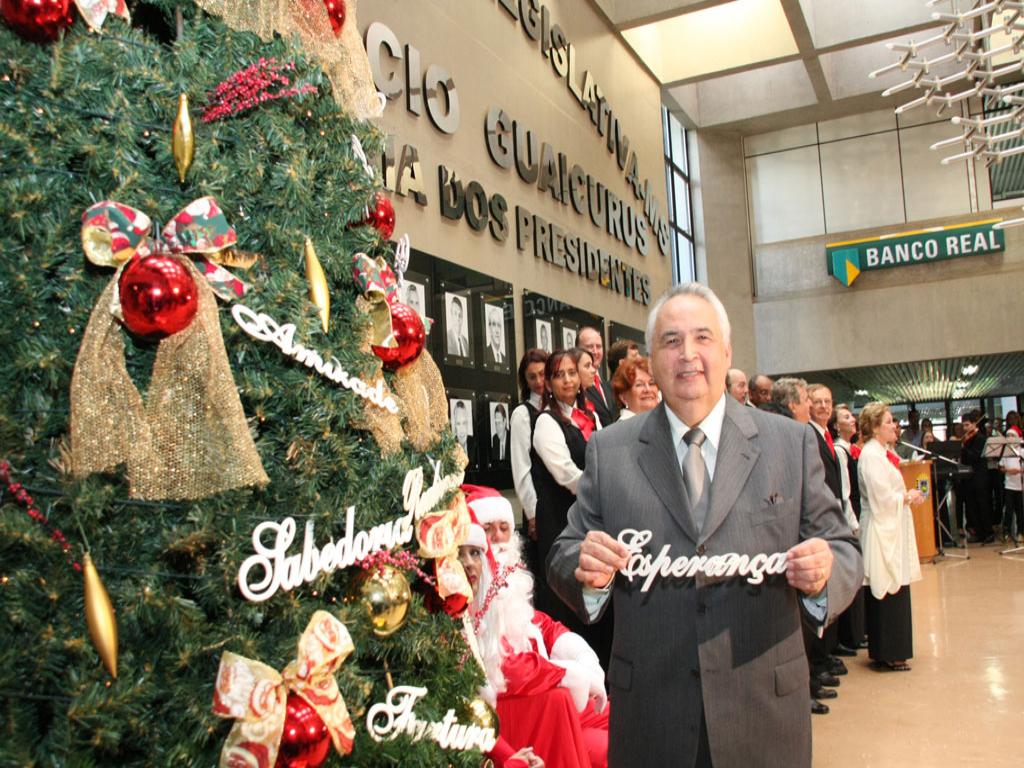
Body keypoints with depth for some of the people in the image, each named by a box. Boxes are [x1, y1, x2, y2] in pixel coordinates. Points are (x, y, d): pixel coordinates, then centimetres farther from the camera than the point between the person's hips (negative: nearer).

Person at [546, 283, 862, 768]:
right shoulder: (609, 451, 1)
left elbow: (842, 550, 2)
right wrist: (586, 568, -21)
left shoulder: (792, 443, 1)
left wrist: (824, 572, -20)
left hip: (764, 710, 1)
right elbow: (564, 559, 1)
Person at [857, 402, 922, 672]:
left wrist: (907, 495, 5)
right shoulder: (871, 455, -17)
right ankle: (888, 653, 5)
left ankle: (887, 651, 22)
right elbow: (883, 498, -22)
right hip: (882, 531, -10)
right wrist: (908, 497, -7)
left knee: (893, 589, 13)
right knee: (889, 592, -3)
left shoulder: (879, 452, 14)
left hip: (890, 529, 10)